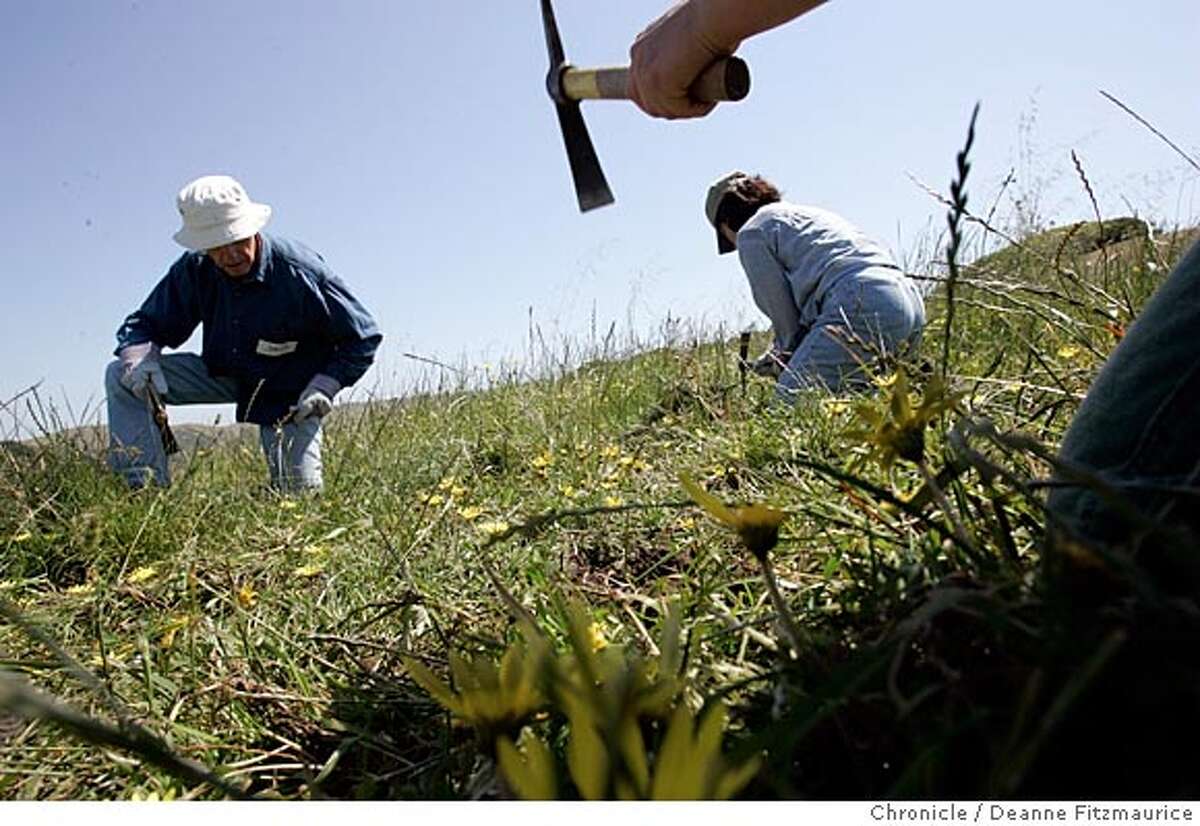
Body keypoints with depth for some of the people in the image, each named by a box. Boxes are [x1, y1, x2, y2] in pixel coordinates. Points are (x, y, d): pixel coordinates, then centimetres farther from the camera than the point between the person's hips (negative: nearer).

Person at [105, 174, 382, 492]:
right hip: (223, 373, 4)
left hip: (286, 392, -4)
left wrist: (323, 388, -25)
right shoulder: (195, 269, -14)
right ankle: (148, 486, -10)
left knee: (299, 491, -7)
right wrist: (140, 357, -23)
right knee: (122, 376, -11)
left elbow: (363, 338, -17)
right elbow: (145, 325, 1)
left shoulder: (301, 273, -26)